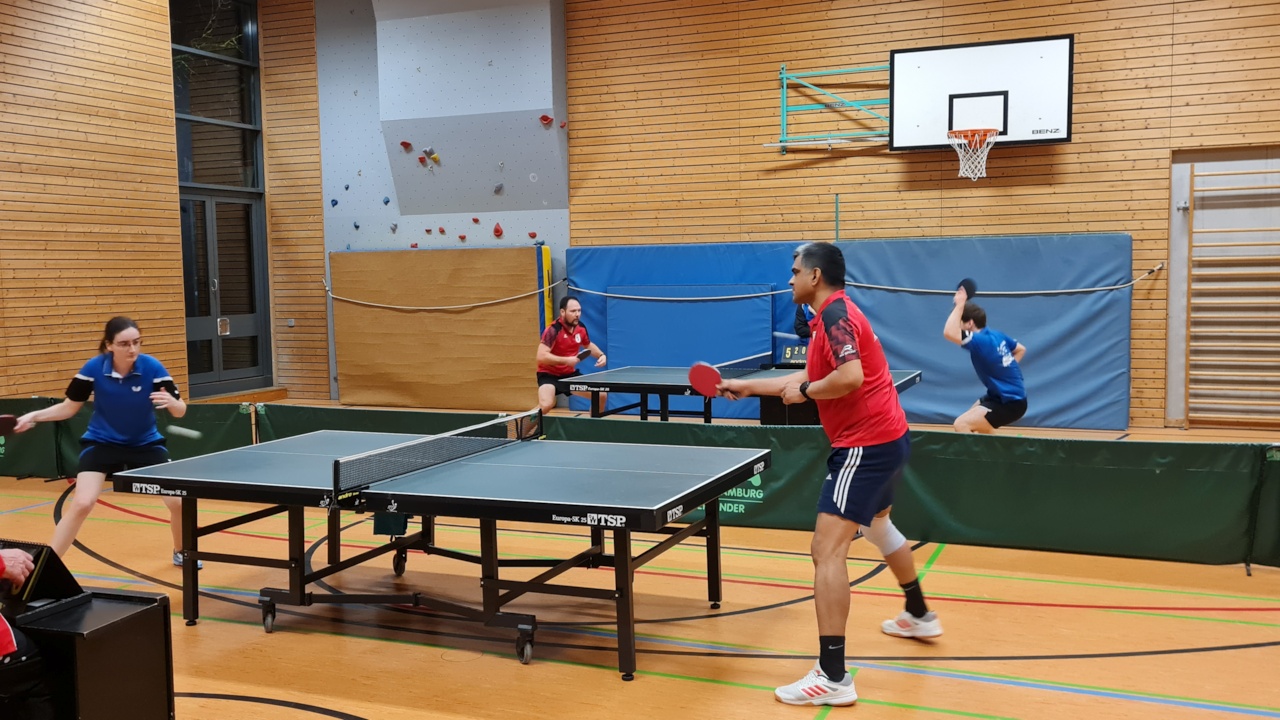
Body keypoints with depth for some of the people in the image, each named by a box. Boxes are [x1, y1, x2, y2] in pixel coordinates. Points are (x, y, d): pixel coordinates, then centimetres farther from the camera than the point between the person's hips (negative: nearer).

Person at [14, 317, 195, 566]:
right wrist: (34, 416, -17)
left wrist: (170, 401, -37)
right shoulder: (93, 368, -18)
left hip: (146, 443, 1)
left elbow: (180, 411, -15)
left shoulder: (152, 367, -19)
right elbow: (69, 407, -3)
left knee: (178, 501, -7)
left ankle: (180, 552, 23)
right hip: (101, 442, -1)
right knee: (81, 504, -18)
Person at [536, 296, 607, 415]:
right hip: (549, 374, -7)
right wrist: (566, 360, -32)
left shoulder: (581, 327, -3)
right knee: (546, 405, -32)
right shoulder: (553, 330, -24)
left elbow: (588, 345, 19)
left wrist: (601, 355, 1)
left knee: (601, 395, 2)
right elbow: (541, 356, -31)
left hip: (570, 374, 7)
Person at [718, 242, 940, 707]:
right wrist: (747, 387, 23)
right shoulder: (834, 317, 15)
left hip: (866, 445, -11)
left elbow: (850, 377, -32)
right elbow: (810, 377, 23)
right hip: (886, 438, 11)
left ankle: (832, 677, -16)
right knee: (877, 525, 33)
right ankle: (919, 616, 52)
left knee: (827, 550, -14)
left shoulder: (836, 314, -17)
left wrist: (804, 392, -16)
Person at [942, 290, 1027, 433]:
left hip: (1011, 403, -10)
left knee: (961, 424, -19)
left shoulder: (981, 341, -25)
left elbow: (949, 333, -39)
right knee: (971, 416, 31)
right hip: (1008, 396, 10)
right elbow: (1021, 349, 19)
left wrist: (960, 305, -30)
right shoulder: (996, 334, 3)